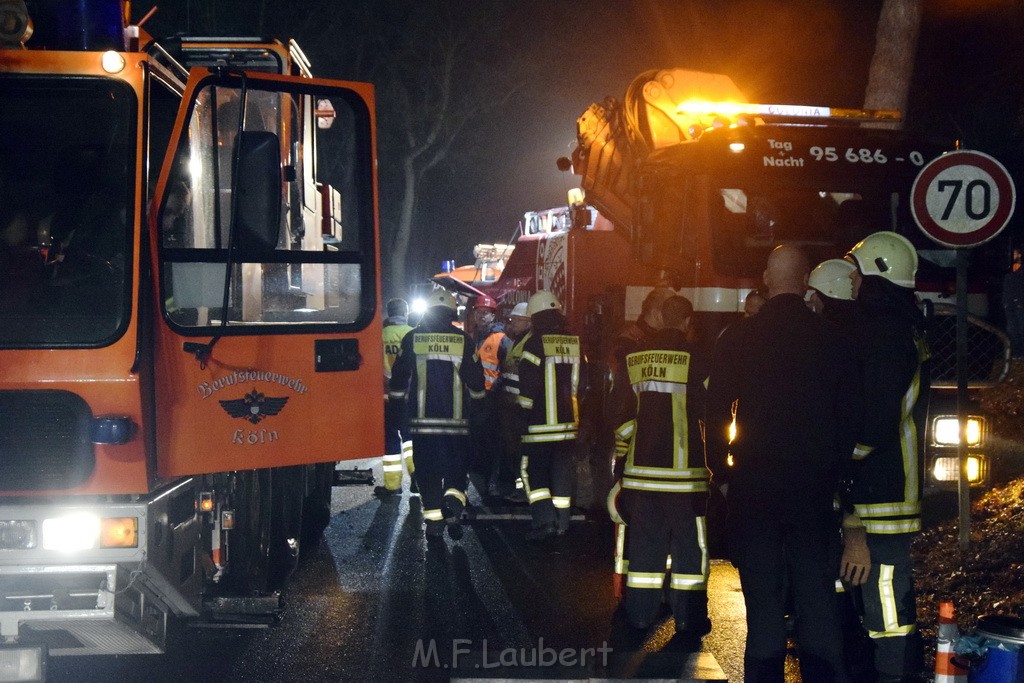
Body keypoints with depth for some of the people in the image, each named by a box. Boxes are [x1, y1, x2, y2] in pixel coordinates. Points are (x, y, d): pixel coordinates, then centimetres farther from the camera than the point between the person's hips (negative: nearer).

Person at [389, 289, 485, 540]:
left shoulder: (412, 338, 0)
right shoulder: (462, 340, -1)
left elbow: (398, 378, 4)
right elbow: (475, 379, 4)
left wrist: (398, 399, 22)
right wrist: (476, 397, 25)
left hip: (422, 418, 0)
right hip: (456, 419, 0)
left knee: (427, 469, 6)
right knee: (456, 466, 10)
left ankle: (434, 520, 3)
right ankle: (454, 498, -16)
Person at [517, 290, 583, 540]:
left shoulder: (534, 344, -11)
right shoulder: (576, 343, 6)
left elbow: (527, 388, -12)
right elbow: (583, 381, 12)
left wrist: (522, 416, -2)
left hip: (540, 424, -5)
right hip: (568, 423, 5)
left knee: (533, 472, 2)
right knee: (562, 471, 12)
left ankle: (544, 520, -10)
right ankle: (561, 522, 16)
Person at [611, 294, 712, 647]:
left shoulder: (634, 357, 5)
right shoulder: (693, 358, -9)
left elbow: (622, 413, 10)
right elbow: (708, 411, -6)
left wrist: (620, 457, 19)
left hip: (640, 468, 5)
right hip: (684, 471, -4)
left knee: (643, 541, 12)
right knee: (690, 544, 2)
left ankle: (638, 616, 16)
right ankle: (689, 623, 3)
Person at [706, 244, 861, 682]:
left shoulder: (737, 338, -3)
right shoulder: (833, 341, 1)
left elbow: (716, 412, -1)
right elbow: (849, 416, 6)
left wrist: (721, 473, 8)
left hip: (753, 483, -1)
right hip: (815, 486, 1)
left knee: (763, 596, 3)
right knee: (816, 594, 6)